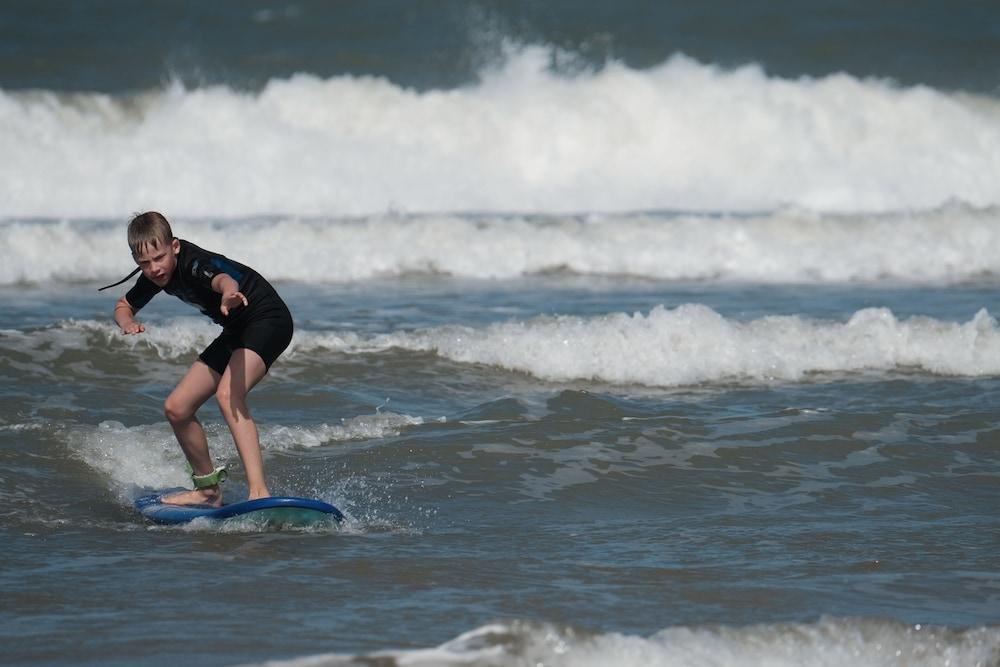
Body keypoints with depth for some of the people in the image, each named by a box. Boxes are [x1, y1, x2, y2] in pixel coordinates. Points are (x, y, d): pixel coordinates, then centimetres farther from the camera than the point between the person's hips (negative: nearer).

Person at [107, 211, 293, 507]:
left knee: (228, 394, -34)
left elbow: (222, 279, -50)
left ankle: (259, 492, -43)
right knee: (176, 408, 6)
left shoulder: (194, 263, -26)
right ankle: (208, 490, 24)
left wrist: (229, 294, -75)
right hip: (235, 333, 9)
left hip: (268, 319, -9)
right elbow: (123, 306, 16)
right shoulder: (156, 276, -1)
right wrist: (127, 322, -9)